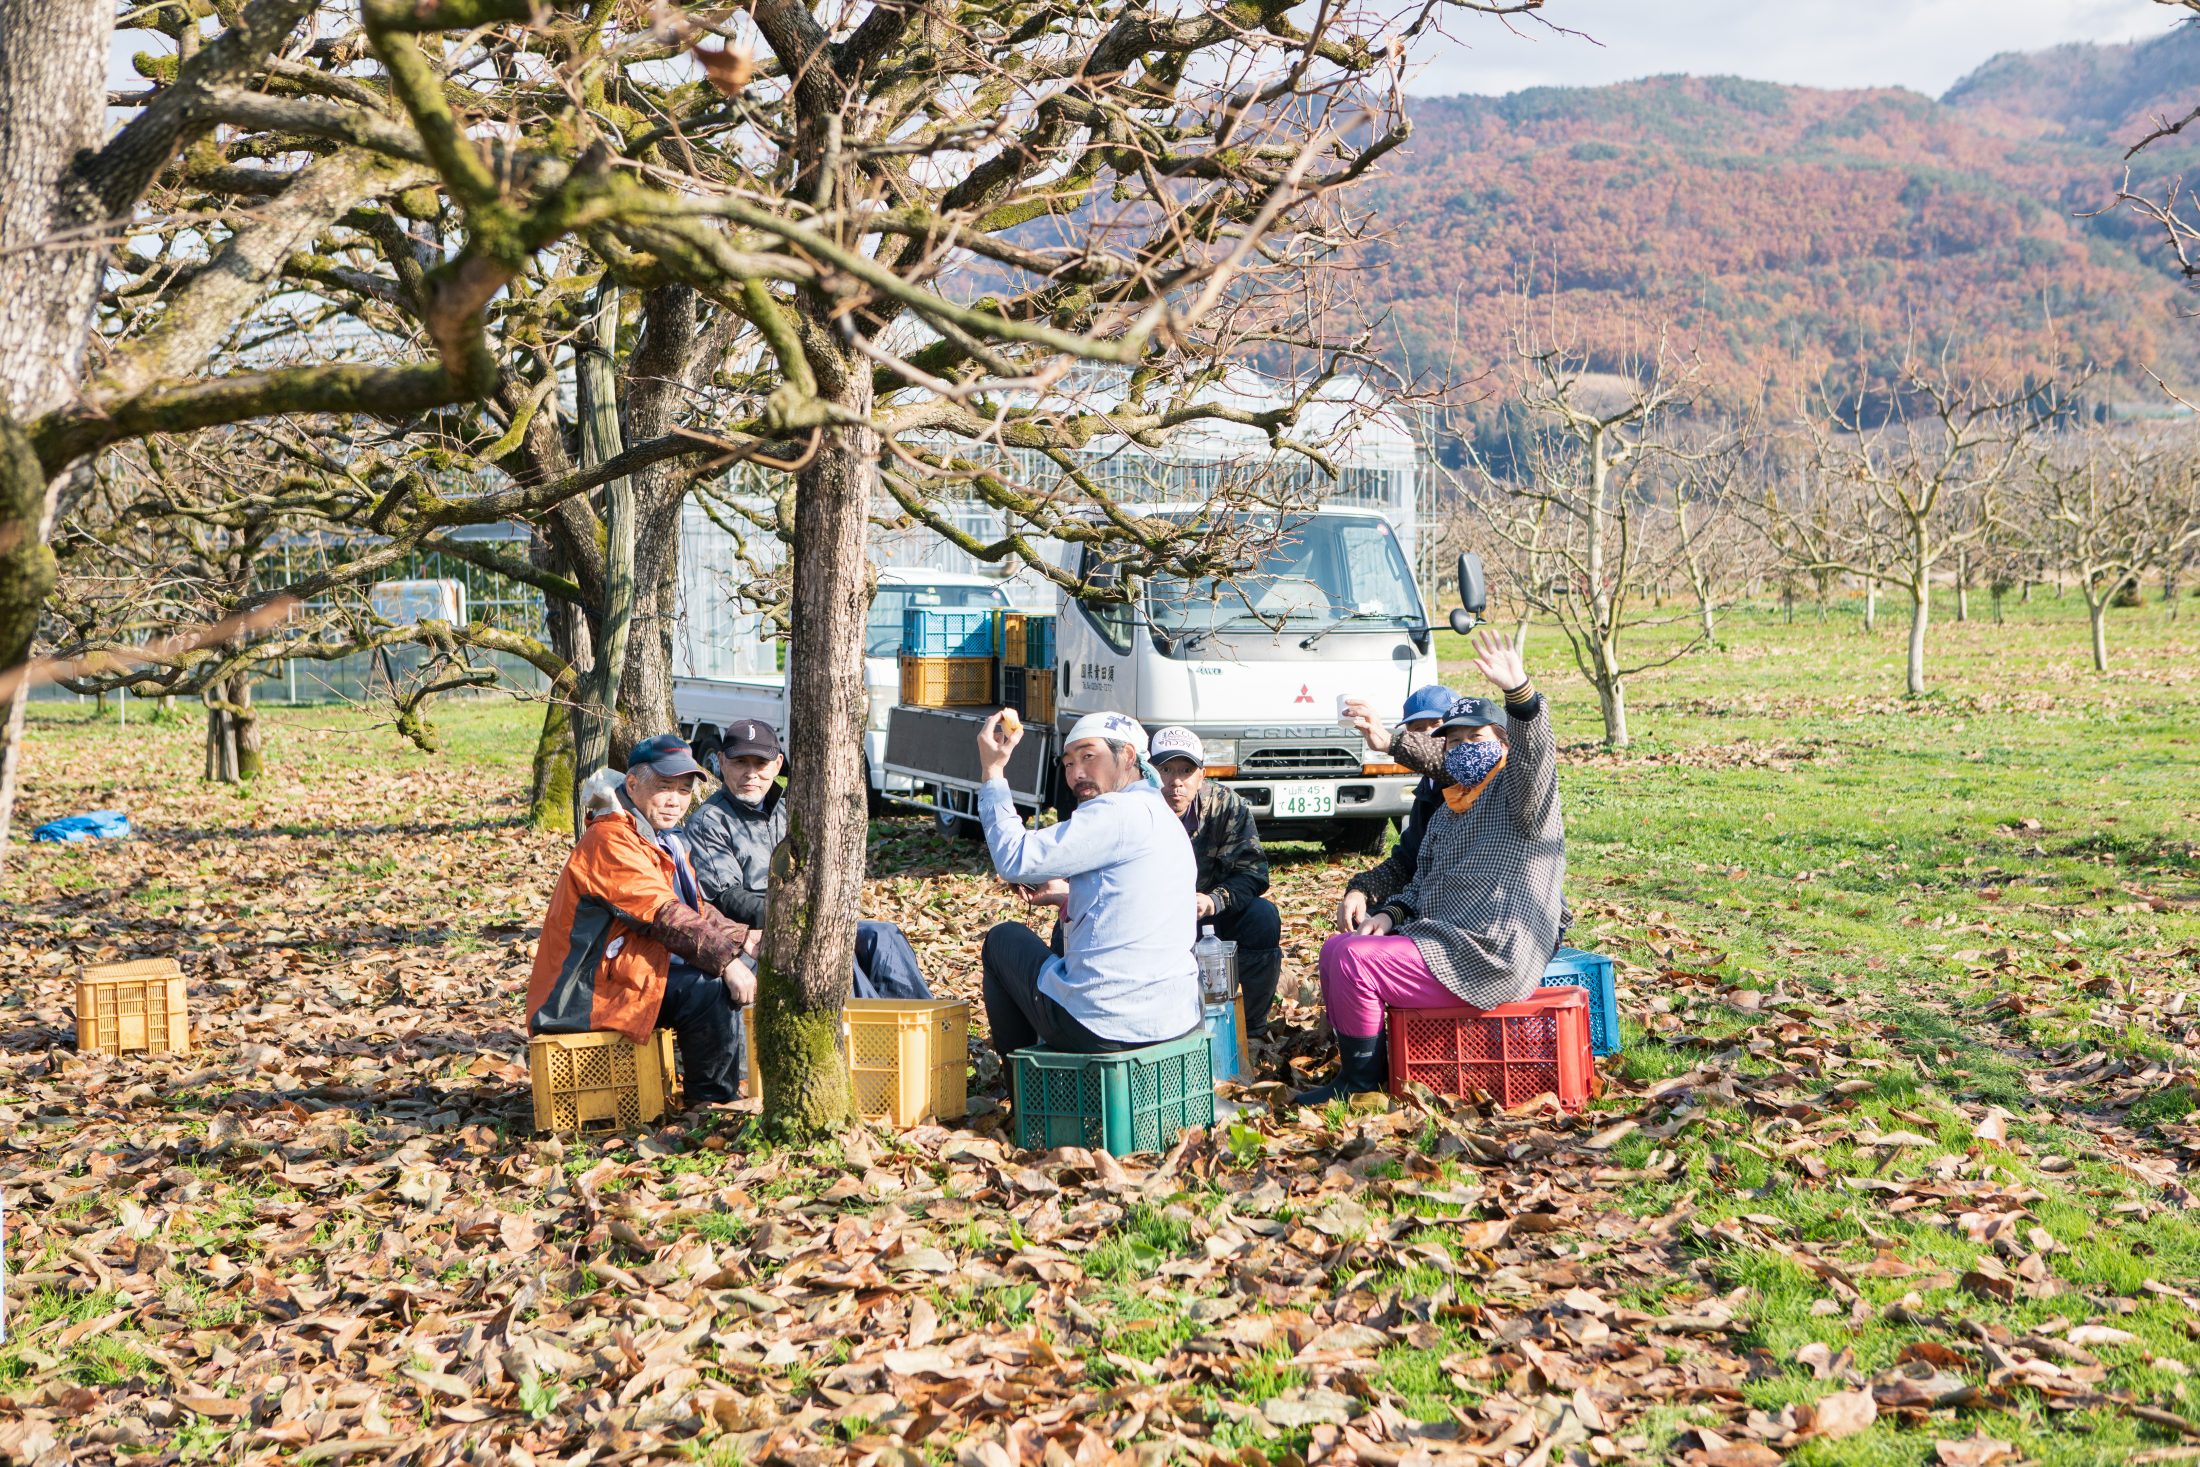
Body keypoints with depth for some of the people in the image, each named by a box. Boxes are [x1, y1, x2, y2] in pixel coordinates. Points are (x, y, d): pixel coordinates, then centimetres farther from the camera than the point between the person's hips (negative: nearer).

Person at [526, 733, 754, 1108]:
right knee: (707, 989, -23)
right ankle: (711, 1102, -8)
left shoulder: (662, 839, 16)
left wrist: (745, 939, -3)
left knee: (729, 971, 5)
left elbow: (697, 912, 13)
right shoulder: (611, 840, -17)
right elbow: (665, 917, -26)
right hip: (585, 992, -11)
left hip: (619, 973, 11)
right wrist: (726, 960, -29)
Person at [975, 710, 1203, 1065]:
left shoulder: (1118, 811, -13)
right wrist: (1067, 896, 19)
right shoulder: (1167, 821, 16)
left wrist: (992, 772, -7)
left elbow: (1016, 860, -16)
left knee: (1003, 939, 17)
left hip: (1102, 1026, -9)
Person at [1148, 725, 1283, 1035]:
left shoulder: (1226, 805, -12)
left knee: (1263, 917, -27)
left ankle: (1254, 1030, -8)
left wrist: (1214, 900, -35)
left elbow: (1252, 870, -14)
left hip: (1208, 921, 1)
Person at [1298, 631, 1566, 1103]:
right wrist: (1391, 914, 4)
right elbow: (1422, 880, 26)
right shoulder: (1448, 808, 22)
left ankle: (1362, 1078, -2)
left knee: (1352, 960, -19)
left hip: (1488, 957, -10)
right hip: (1439, 939, 10)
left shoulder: (1516, 792, -5)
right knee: (1335, 949, 8)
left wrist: (1518, 690, -47)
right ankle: (1353, 1065, 13)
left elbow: (1534, 753, -28)